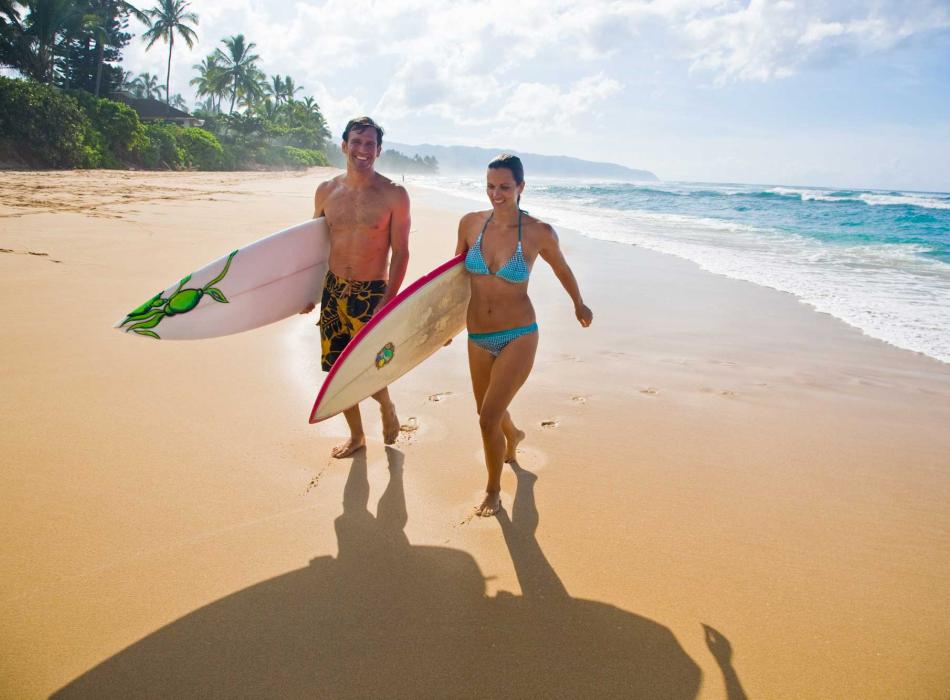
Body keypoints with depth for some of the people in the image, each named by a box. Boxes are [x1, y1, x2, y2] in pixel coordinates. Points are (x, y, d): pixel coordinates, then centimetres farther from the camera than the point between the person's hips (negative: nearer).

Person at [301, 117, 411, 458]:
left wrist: (387, 302, -15)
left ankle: (387, 407, 30)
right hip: (333, 290, 4)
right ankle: (356, 435, 31)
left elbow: (400, 253, -8)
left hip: (371, 293, -4)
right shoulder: (326, 191, 4)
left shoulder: (394, 195, -8)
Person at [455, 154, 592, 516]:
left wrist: (579, 304, 23)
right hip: (478, 337, 4)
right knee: (488, 411, 21)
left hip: (518, 337, -4)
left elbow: (561, 269, 8)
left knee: (488, 419, -9)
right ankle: (513, 435, 58)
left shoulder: (538, 232, -12)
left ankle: (493, 490, 17)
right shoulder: (470, 223, -4)